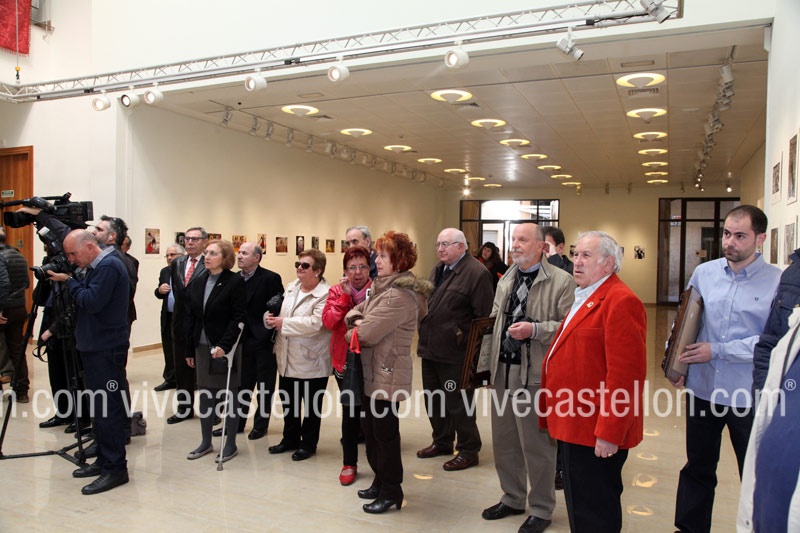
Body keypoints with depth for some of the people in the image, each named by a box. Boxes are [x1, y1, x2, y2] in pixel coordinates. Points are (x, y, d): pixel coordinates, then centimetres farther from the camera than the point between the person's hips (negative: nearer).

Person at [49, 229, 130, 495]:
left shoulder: (109, 266, -15)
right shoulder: (97, 267, 16)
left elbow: (91, 302, -22)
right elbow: (84, 299, 20)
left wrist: (69, 281, -11)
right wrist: (69, 282, 6)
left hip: (106, 350, -10)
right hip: (94, 347, 10)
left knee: (108, 408, -6)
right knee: (101, 406, 15)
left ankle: (115, 468, 1)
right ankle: (104, 460, 25)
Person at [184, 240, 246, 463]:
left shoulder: (235, 282, -9)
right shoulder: (197, 283, 8)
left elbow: (238, 318, -13)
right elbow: (190, 318, 10)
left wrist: (224, 345, -22)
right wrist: (189, 349, 7)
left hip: (226, 348, -5)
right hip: (202, 347, 5)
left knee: (229, 395, 4)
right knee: (204, 396, 11)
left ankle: (231, 444, 15)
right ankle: (206, 442, 24)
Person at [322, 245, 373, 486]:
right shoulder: (337, 291, 1)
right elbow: (328, 321, -13)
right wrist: (345, 296, -19)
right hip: (346, 361, 1)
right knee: (350, 412, 9)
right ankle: (349, 463, 24)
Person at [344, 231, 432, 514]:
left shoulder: (399, 295, -21)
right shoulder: (383, 287, 13)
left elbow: (368, 334, -23)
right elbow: (357, 311, 17)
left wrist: (352, 334, -1)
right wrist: (356, 321, -6)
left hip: (388, 374, -10)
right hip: (373, 372, 10)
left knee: (385, 432, 3)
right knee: (370, 428, 18)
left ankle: (391, 491, 19)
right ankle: (381, 480, 34)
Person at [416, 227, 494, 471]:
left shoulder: (477, 273, -14)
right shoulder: (438, 269, 13)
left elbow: (484, 316, -17)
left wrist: (464, 337, -16)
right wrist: (424, 335, 15)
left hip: (454, 353, -8)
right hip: (430, 349, 9)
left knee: (457, 404, 3)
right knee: (433, 398, 18)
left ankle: (468, 451, 20)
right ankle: (442, 442, 37)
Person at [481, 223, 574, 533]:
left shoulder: (561, 281, -9)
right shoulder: (505, 281, 14)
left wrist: (534, 330, -24)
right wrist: (491, 364, 15)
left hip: (535, 374, -7)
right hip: (503, 371, 7)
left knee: (536, 445, 5)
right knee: (503, 440, 17)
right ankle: (512, 499, 37)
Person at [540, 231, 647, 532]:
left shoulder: (621, 301, -17)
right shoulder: (583, 298, 16)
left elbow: (625, 373, -23)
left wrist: (609, 432, -23)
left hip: (596, 434, -10)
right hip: (574, 426, 10)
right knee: (578, 508, 21)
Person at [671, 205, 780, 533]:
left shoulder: (778, 282, -9)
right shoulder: (704, 273, 3)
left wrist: (716, 351, -16)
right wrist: (678, 365, 1)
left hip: (749, 395, -4)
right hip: (702, 388, 4)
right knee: (697, 468, 18)